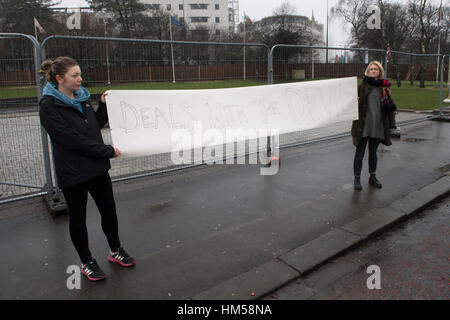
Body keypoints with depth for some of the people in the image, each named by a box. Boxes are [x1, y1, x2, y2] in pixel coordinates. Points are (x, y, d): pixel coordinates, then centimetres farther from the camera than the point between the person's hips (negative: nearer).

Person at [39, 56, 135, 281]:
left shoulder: (82, 97, 6)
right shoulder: (49, 106, -15)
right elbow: (72, 140, -22)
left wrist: (104, 105, 0)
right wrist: (109, 151, -19)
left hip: (97, 167, 6)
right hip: (72, 172, -6)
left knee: (109, 210, 14)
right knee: (77, 217, 11)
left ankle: (115, 251, 35)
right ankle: (87, 262, 29)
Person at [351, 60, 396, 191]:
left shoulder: (384, 87, 6)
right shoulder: (362, 86, -3)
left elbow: (390, 106, 9)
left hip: (378, 126, 3)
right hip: (363, 126, -3)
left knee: (373, 153, 15)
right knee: (359, 154, 3)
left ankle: (373, 177, 29)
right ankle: (357, 179, 15)